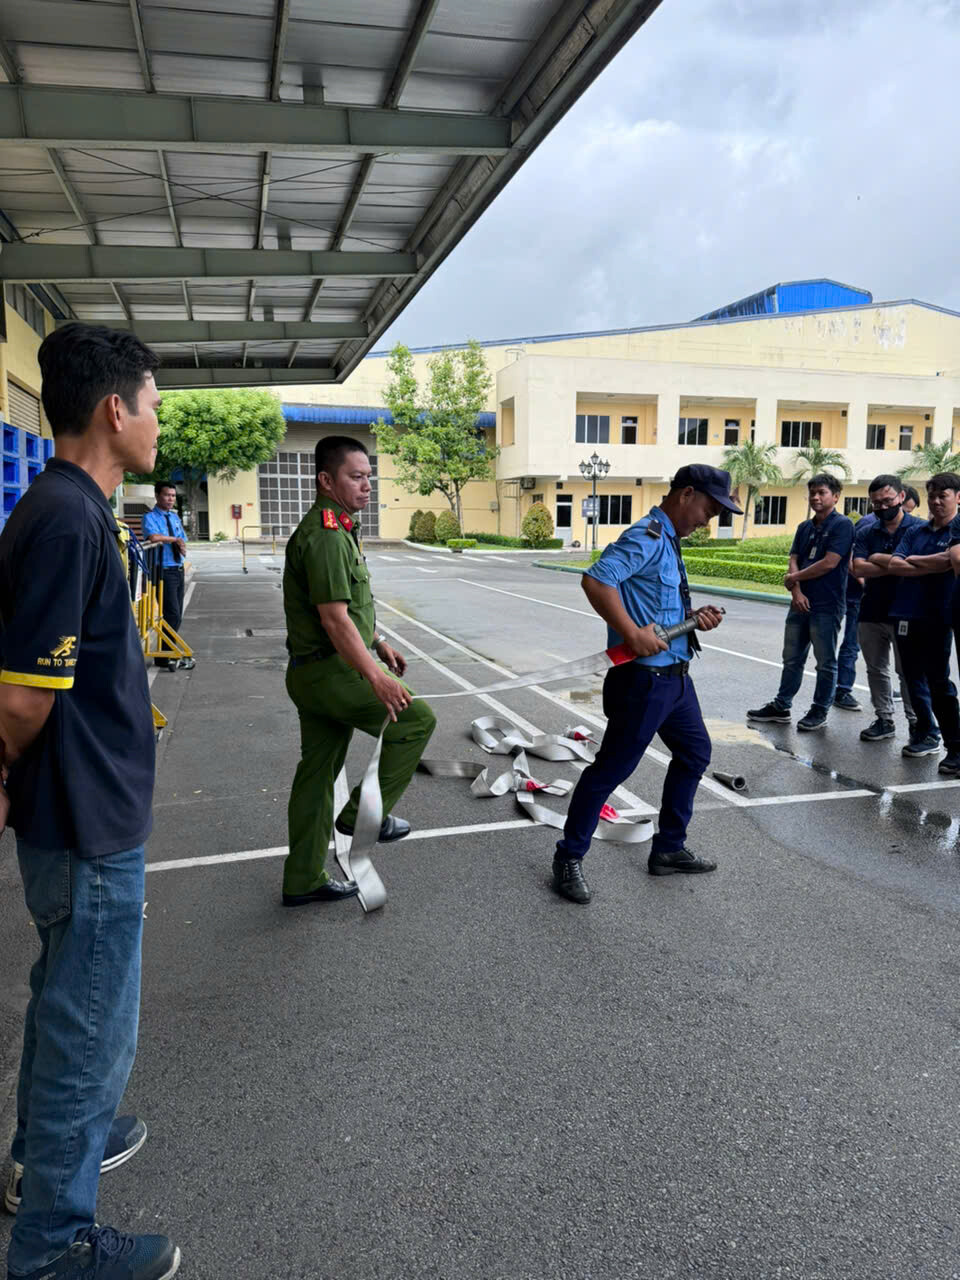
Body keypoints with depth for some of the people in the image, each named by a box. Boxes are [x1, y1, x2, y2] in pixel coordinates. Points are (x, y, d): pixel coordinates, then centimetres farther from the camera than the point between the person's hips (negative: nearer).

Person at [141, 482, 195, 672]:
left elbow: (183, 542, 17)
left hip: (178, 569, 8)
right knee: (172, 614, -11)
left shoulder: (175, 517, 17)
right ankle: (164, 658, -2)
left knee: (177, 614, 11)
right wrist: (175, 539, -13)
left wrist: (182, 546, -6)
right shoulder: (150, 517, -7)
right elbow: (153, 537, -27)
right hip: (165, 571, -8)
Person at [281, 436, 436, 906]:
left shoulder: (338, 529, 16)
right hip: (329, 673, -10)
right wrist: (375, 676, -29)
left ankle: (303, 880, 25)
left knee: (317, 774, 14)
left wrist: (378, 643, 26)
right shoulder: (325, 535, -18)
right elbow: (334, 619, -25)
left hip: (315, 673, 10)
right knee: (416, 719, -4)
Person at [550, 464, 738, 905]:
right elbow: (595, 580, -30)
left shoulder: (669, 542, 15)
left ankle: (668, 849, 33)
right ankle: (569, 859, 13)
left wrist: (695, 617, 5)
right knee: (612, 766, -2)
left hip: (675, 675, 10)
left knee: (694, 752, 20)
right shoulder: (646, 537, -16)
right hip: (644, 677, -10)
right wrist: (632, 634, -29)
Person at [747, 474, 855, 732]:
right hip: (801, 603, 7)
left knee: (825, 662, 4)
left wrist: (793, 578, -6)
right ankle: (781, 707, 21)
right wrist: (796, 591, -10)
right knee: (792, 659, 13)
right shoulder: (804, 527, 13)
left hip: (827, 606, -7)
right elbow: (794, 561, 7)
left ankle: (820, 711, 14)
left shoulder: (842, 525, -8)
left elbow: (829, 563, -16)